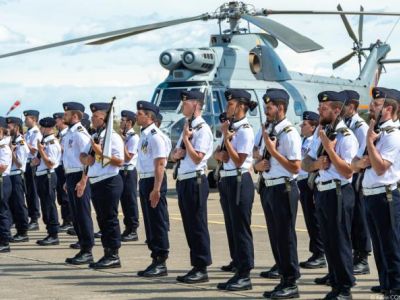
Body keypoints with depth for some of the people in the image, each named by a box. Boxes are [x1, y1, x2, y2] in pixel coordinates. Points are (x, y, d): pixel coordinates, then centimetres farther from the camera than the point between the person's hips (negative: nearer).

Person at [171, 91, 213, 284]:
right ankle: (196, 266, 18)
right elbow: (175, 156, 22)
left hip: (195, 181, -9)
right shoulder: (187, 127, 18)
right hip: (183, 180, 9)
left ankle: (202, 269, 0)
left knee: (197, 225, -5)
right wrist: (176, 154, 0)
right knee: (189, 226, 11)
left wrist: (186, 139, -13)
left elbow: (197, 158, -18)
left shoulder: (202, 129, -11)